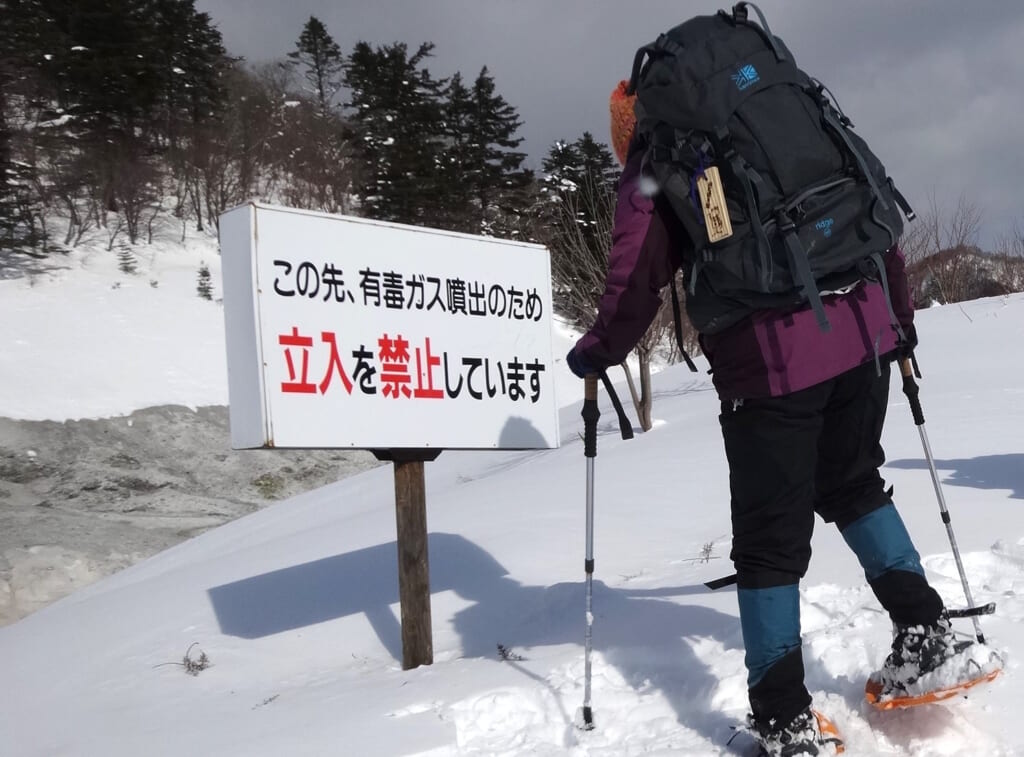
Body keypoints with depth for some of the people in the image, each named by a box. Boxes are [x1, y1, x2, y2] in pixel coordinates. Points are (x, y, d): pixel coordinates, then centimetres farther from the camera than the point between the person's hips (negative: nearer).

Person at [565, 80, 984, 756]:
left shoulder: (655, 162, 7)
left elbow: (638, 273, -4)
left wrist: (600, 349, 12)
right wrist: (900, 314, 29)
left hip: (770, 361, -5)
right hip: (864, 334, 5)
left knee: (771, 536, 5)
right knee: (853, 484, 27)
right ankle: (924, 623, 21)